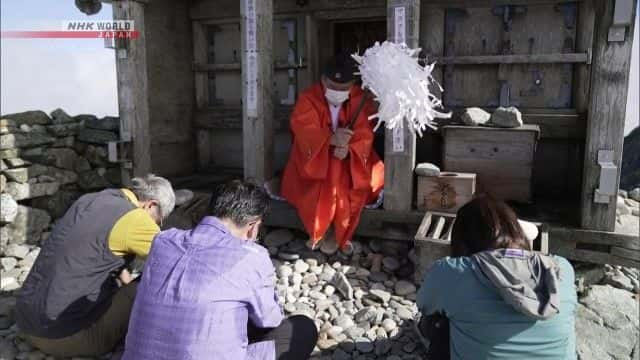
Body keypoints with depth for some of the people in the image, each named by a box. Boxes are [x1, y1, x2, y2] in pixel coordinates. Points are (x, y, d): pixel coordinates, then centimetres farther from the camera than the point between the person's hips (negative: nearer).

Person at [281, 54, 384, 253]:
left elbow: (365, 134, -13)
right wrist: (331, 139, -40)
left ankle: (340, 232, -10)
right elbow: (304, 131, -22)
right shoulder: (308, 98, -8)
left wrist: (348, 147, -35)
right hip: (313, 155, -2)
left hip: (350, 157, 2)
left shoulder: (361, 100, -4)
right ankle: (316, 231, -5)